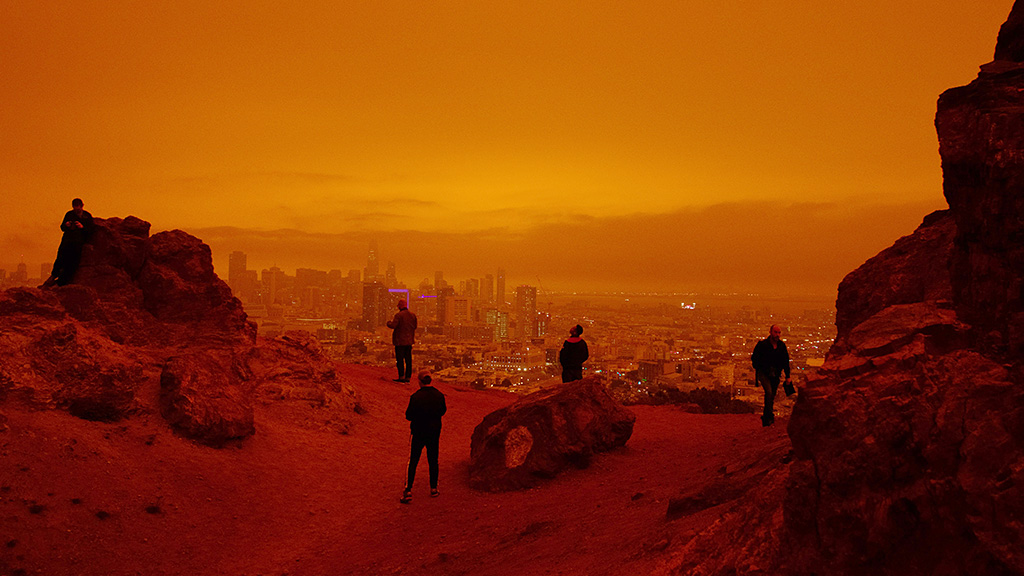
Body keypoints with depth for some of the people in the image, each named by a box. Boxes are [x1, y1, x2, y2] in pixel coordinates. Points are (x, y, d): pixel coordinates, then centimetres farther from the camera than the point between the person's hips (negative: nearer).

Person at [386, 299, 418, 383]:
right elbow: (415, 326, 14)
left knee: (400, 359, -2)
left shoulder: (399, 315, -14)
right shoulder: (413, 315, 6)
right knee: (408, 359, 8)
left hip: (400, 341, -6)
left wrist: (389, 322, 2)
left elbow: (393, 325, -19)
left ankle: (401, 376, -5)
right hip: (409, 340, 6)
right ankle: (408, 377, 9)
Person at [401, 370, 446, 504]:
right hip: (434, 432, 3)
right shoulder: (439, 395, -4)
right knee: (433, 460, 15)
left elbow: (409, 416, -13)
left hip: (418, 432, -3)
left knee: (413, 461, 2)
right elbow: (443, 411, 10)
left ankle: (408, 490, -3)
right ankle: (433, 489, 21)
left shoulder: (416, 397, -18)